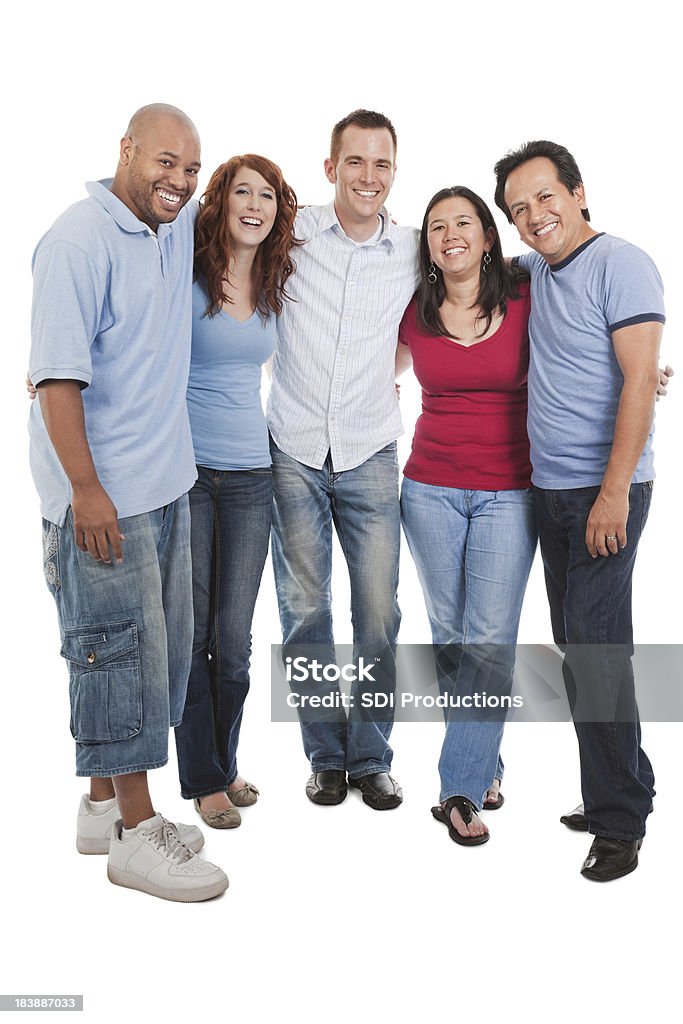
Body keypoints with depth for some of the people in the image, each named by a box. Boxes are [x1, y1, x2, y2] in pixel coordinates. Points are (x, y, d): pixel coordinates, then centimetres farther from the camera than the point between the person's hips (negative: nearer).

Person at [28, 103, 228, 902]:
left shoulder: (175, 230, 12)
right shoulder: (80, 242, -13)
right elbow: (57, 374, -18)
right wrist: (87, 489, -21)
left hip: (166, 485, 9)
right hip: (102, 495, -9)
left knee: (157, 648, 14)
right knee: (122, 650, -2)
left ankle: (104, 806, 29)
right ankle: (135, 833, 11)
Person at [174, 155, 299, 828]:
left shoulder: (276, 286, 9)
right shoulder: (183, 274, -4)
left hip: (250, 475, 4)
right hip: (184, 472, -3)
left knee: (234, 638, 7)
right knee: (190, 633, 3)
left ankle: (225, 765, 27)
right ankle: (202, 779, 20)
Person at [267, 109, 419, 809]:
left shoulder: (414, 252, 4)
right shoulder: (293, 234, -1)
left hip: (370, 456, 1)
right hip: (294, 454, -1)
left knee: (378, 615, 0)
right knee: (305, 612, 4)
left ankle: (370, 758, 19)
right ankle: (326, 756, 21)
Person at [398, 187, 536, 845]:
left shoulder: (525, 305, -2)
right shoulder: (413, 315, 3)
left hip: (507, 493, -2)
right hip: (431, 489, 2)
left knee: (490, 639, -5)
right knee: (450, 635, 7)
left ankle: (461, 788, 5)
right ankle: (484, 765, 25)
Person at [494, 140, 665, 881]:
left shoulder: (621, 265, -8)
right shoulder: (536, 272, 14)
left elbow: (638, 381, -15)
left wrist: (613, 492, -21)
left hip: (604, 489, -8)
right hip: (549, 487, 8)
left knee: (596, 647, -8)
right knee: (574, 645, 11)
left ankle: (619, 822, 5)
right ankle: (625, 786, 25)